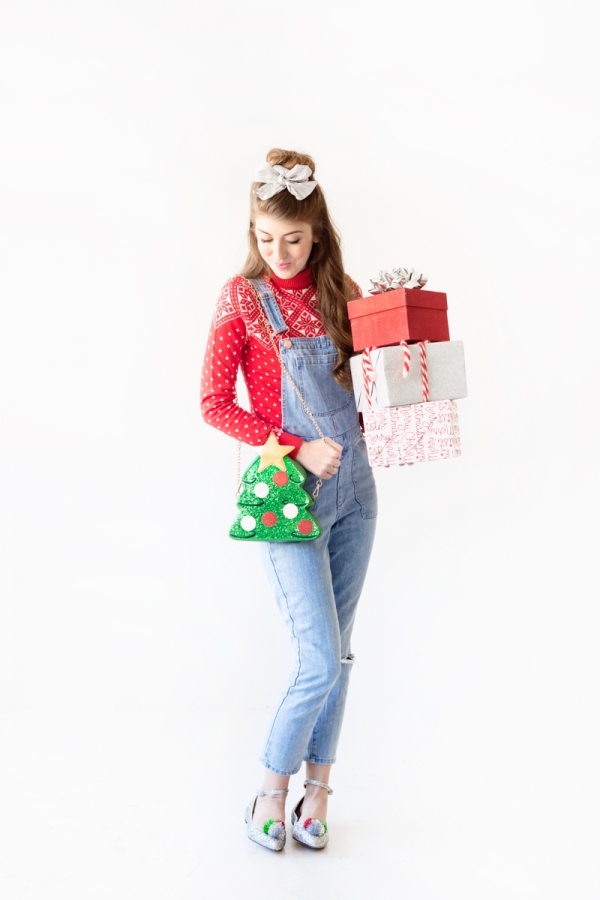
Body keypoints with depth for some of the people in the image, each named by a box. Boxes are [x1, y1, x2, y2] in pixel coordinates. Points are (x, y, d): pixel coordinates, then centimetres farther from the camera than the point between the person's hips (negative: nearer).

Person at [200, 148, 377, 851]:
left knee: (335, 653, 11)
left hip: (353, 483, 5)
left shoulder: (340, 291, 8)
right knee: (320, 661, -6)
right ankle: (272, 791, 19)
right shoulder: (242, 296, -4)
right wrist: (297, 448, -14)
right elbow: (214, 404, -7)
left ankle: (318, 790, 27)